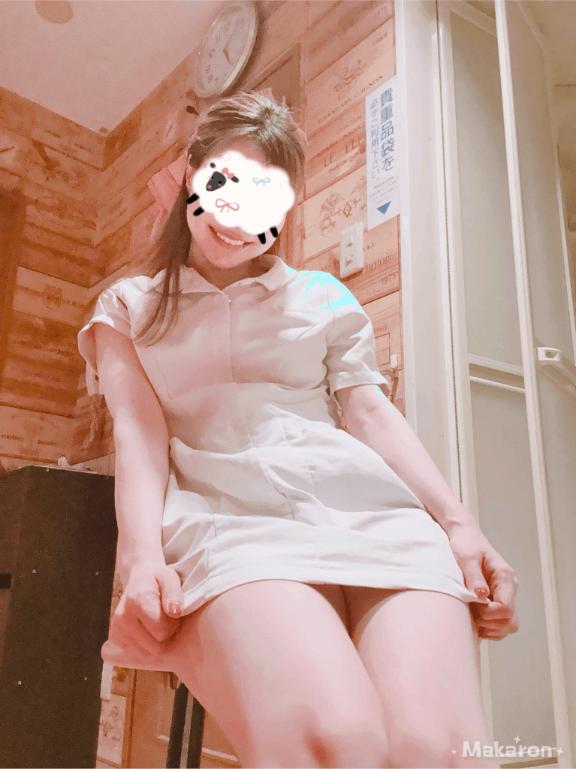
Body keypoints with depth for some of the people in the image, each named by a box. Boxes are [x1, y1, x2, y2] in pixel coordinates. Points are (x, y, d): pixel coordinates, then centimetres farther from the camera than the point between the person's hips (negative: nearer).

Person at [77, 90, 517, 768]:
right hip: (230, 517, -2)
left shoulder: (323, 297, 24)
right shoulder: (129, 308, 21)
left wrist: (458, 522, -1)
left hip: (374, 512, 3)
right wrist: (143, 558, -12)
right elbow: (139, 435, 6)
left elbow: (369, 411, 14)